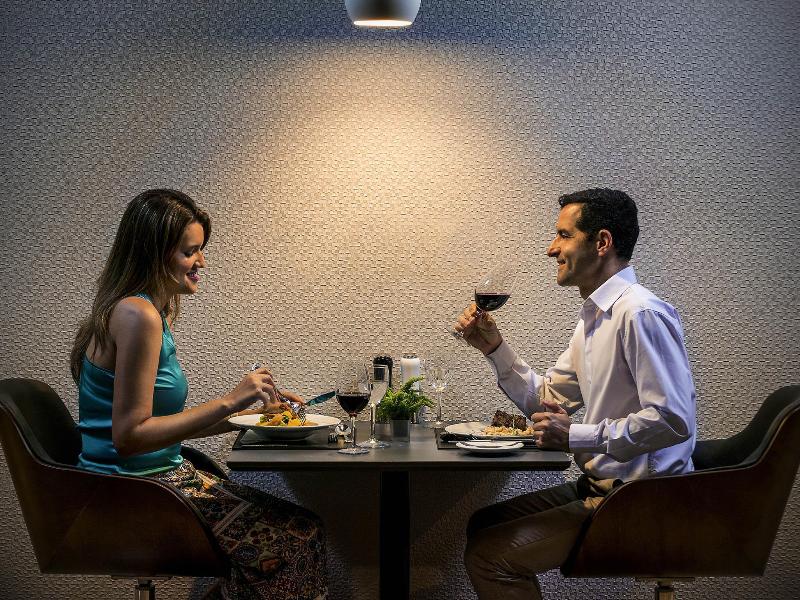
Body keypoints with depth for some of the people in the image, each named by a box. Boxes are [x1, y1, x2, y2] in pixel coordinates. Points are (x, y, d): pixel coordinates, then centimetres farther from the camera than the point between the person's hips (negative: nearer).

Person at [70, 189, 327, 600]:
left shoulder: (155, 312, 13)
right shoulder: (137, 316, -17)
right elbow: (129, 436, -21)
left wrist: (254, 412, 14)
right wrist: (229, 403, -19)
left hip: (161, 478, 9)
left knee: (299, 527, 1)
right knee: (300, 537, -12)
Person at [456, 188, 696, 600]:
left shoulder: (640, 314, -20)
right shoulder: (594, 317, 12)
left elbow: (673, 420, -27)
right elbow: (544, 400, 20)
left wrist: (575, 436, -22)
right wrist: (494, 347, 7)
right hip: (601, 485, 10)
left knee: (491, 555, -17)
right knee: (483, 526, 18)